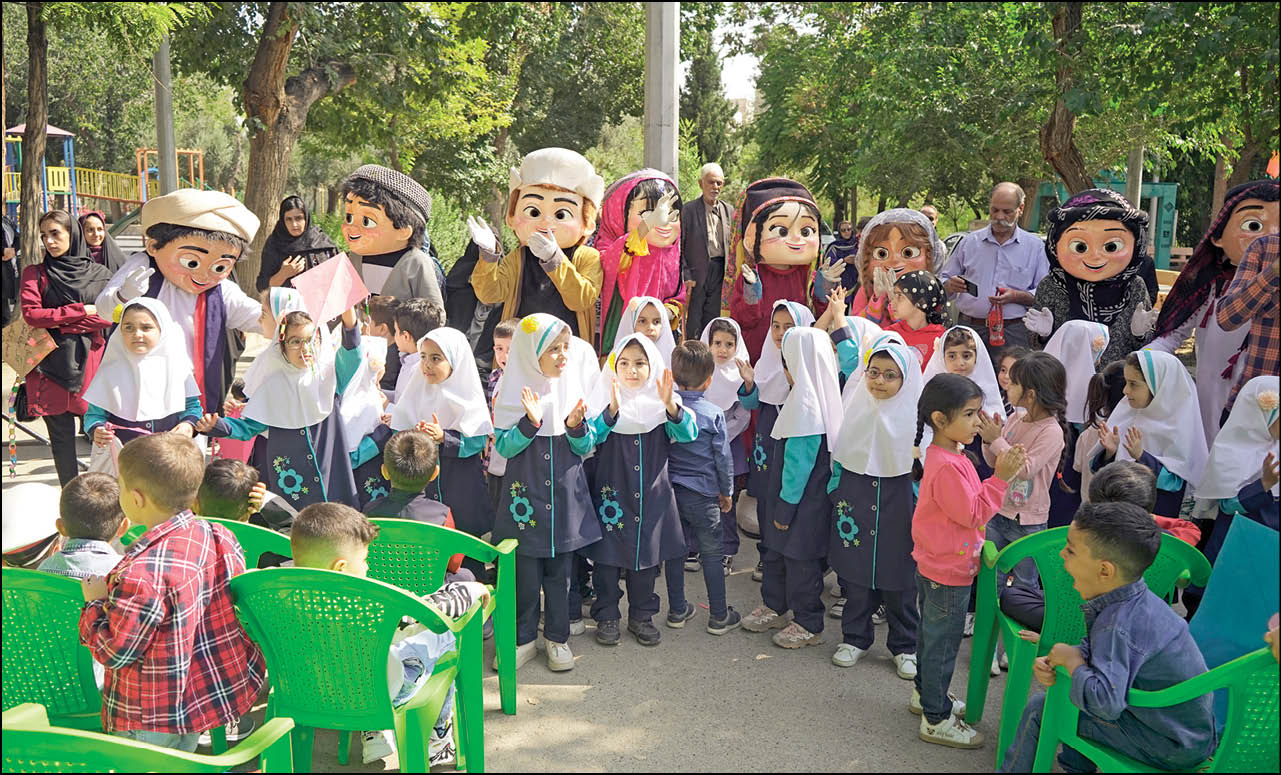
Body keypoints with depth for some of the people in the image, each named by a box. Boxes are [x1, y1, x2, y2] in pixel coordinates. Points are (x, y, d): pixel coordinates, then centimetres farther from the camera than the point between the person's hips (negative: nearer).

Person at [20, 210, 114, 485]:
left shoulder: (99, 274, 8)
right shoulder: (35, 273, 8)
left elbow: (107, 318, -1)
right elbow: (31, 314, -6)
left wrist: (62, 323, -8)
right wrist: (82, 311, -6)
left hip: (91, 364, 0)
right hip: (51, 366, 0)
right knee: (61, 437, 3)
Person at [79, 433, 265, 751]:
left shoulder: (142, 574, -32)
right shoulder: (221, 538, -9)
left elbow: (114, 653, -21)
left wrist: (95, 603, -3)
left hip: (154, 718, -7)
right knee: (182, 761, 26)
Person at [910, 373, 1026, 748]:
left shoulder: (949, 456, 5)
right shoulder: (947, 467, -28)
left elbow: (969, 506, 12)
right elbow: (971, 514, -24)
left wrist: (1000, 474, 6)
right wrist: (1001, 478, -23)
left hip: (935, 567, 10)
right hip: (949, 573, -10)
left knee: (931, 633, 24)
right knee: (943, 643, 3)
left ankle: (926, 695, 42)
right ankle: (937, 720, 15)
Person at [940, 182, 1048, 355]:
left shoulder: (1035, 246, 10)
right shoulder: (969, 242, 14)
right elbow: (943, 281, 16)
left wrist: (1016, 296, -12)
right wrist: (951, 286, -7)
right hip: (970, 328, 1)